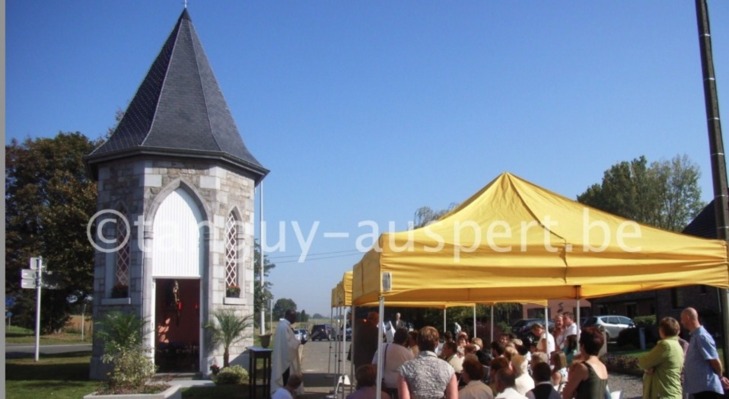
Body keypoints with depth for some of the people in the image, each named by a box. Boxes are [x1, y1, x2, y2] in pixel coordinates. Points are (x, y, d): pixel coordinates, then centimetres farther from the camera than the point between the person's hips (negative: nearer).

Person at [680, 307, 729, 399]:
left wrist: (720, 377, 0)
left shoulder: (701, 336, -15)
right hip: (699, 388, 10)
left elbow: (715, 360, -14)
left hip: (706, 388, -10)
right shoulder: (695, 336, 15)